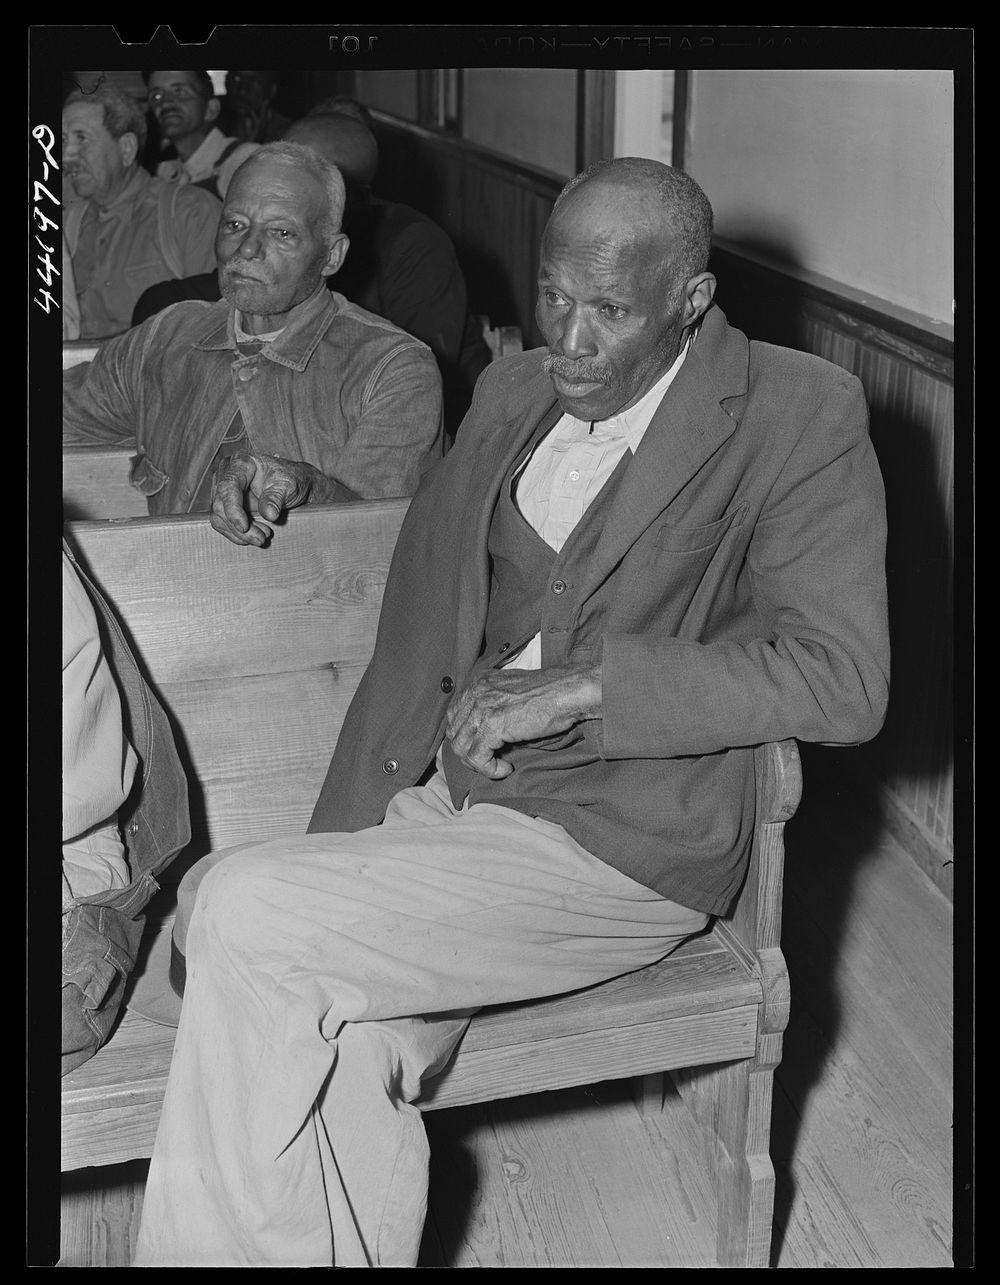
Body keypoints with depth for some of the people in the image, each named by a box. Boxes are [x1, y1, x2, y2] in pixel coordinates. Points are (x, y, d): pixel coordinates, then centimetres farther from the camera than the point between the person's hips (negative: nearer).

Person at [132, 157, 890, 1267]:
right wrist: (341, 845, 2)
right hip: (446, 796, 6)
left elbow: (844, 678, -17)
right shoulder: (511, 392, 10)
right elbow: (414, 633, 12)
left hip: (621, 845, -5)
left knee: (241, 917, -18)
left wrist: (577, 686, -22)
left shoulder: (800, 416, -8)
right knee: (339, 1065, -21)